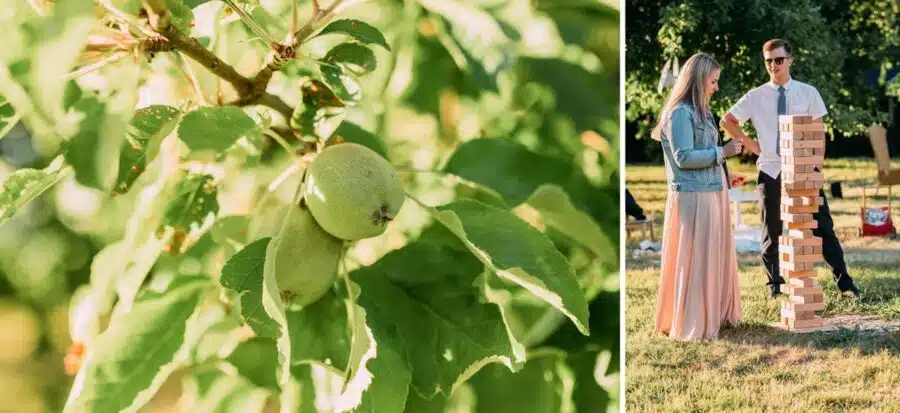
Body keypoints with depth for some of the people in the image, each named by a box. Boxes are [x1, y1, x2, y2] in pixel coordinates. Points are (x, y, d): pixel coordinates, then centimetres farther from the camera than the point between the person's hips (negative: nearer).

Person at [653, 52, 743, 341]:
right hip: (693, 197, -10)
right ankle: (691, 325, 6)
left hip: (713, 193, 10)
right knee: (695, 260, -3)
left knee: (716, 257, 15)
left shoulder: (700, 111, 14)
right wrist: (722, 152, -15)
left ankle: (714, 314, 26)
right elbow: (684, 157, -19)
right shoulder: (680, 113, -14)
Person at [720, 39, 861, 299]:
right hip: (771, 170, 1)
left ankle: (844, 282, 3)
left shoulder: (808, 93, 3)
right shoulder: (755, 97, 2)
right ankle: (775, 285, 21)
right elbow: (727, 121, 11)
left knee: (822, 226, -2)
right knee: (772, 231, 9)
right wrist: (749, 143, 5)